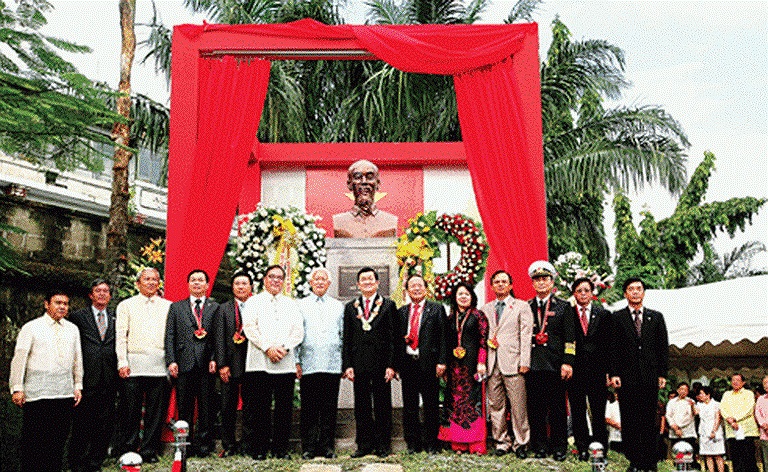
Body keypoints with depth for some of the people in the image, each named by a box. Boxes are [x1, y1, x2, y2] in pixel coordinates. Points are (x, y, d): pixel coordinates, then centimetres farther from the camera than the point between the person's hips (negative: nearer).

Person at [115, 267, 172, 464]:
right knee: (131, 411, 0)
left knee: (156, 412, 4)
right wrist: (122, 363, -5)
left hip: (159, 366, 1)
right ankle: (128, 451, 10)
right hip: (134, 365, -1)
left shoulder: (168, 306, 13)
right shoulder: (126, 306, 10)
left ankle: (149, 451, 12)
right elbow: (120, 337, 4)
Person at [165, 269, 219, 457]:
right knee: (184, 407, 5)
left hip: (207, 364, -1)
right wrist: (171, 361, -3)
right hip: (184, 363, 1)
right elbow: (170, 336, 8)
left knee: (206, 406, 3)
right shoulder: (176, 307, 14)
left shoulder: (215, 308, 9)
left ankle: (204, 444, 10)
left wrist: (214, 359, -8)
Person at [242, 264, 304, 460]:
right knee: (260, 408, -2)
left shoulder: (292, 304, 18)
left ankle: (281, 448, 9)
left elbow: (299, 332, 9)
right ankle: (259, 449, 5)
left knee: (284, 407, 1)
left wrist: (284, 348, -8)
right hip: (259, 362, -2)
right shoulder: (253, 302, 11)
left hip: (286, 363, 2)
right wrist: (268, 348, -13)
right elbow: (250, 328, -1)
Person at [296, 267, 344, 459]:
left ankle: (328, 447, 10)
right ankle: (309, 447, 8)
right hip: (308, 365, -1)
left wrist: (345, 362, 6)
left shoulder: (338, 307, 14)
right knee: (309, 408, 1)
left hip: (332, 365, 1)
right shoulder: (301, 305, 10)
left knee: (329, 408, 3)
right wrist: (296, 361, -2)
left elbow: (344, 336, 13)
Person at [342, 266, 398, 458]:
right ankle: (364, 444, 16)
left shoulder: (388, 305, 4)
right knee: (361, 407, 7)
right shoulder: (350, 307, 11)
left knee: (382, 406, 4)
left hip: (381, 363, -2)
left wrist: (391, 365, -8)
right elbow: (347, 339, 9)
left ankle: (383, 445, 13)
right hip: (358, 363, 2)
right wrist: (347, 365, 0)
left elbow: (393, 337, -1)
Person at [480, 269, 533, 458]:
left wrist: (525, 362, -8)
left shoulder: (522, 306, 6)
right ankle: (501, 441, 16)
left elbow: (526, 335, 0)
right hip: (492, 364, 4)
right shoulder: (485, 309, 17)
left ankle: (520, 443, 7)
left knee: (518, 406, -3)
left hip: (513, 362, -3)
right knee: (495, 406, 6)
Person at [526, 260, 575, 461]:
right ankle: (540, 446, 14)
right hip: (532, 366, 2)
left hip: (555, 366, -2)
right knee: (535, 408, 4)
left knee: (557, 407, 2)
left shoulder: (563, 307, 6)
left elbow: (570, 338, 1)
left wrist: (567, 363, -8)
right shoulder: (526, 307, 12)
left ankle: (559, 447, 11)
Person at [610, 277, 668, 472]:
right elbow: (613, 348, 2)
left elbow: (663, 347, 11)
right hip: (627, 377, -1)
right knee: (629, 421, -1)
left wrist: (662, 373, 3)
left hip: (650, 376, 1)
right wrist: (614, 373, -7)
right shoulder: (617, 318, 7)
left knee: (649, 420, 3)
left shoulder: (656, 317, 13)